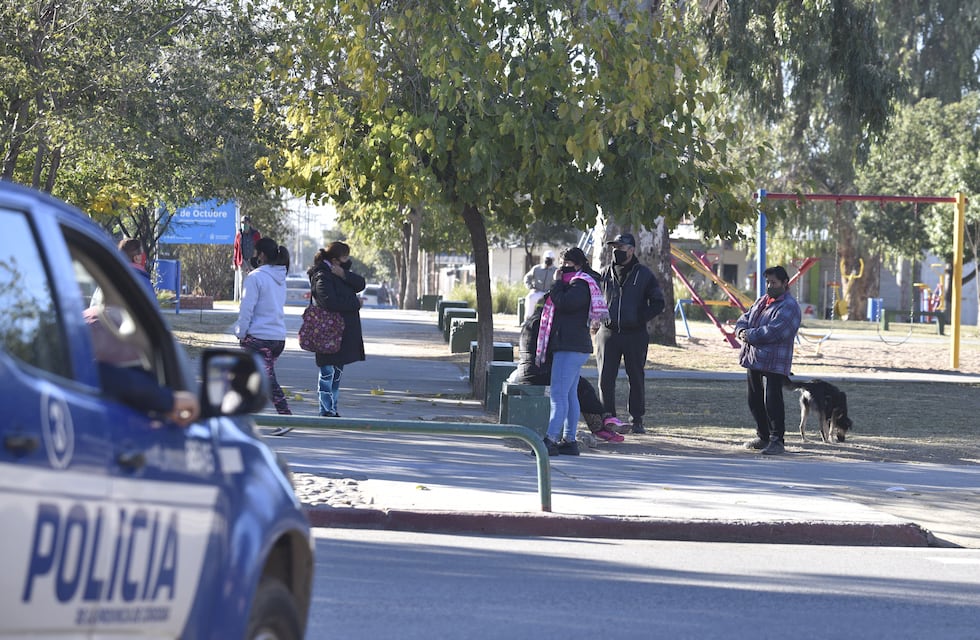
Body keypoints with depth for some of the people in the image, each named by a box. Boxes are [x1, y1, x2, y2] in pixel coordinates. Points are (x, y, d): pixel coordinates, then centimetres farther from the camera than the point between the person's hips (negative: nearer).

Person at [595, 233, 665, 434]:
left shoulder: (644, 274, 2)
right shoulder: (605, 274, 9)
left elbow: (658, 302, 4)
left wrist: (640, 319, -7)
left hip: (635, 335, -2)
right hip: (608, 333, 2)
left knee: (636, 378, 3)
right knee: (605, 378, -2)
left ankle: (636, 420, 10)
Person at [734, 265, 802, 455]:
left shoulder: (789, 306, -12)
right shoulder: (761, 301, 18)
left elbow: (774, 331, -22)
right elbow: (743, 319, 18)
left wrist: (749, 335, -15)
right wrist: (742, 331, -6)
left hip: (774, 363, -9)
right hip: (754, 360, 9)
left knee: (772, 402, -11)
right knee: (755, 401, 14)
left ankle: (777, 440, -6)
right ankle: (763, 437, 25)